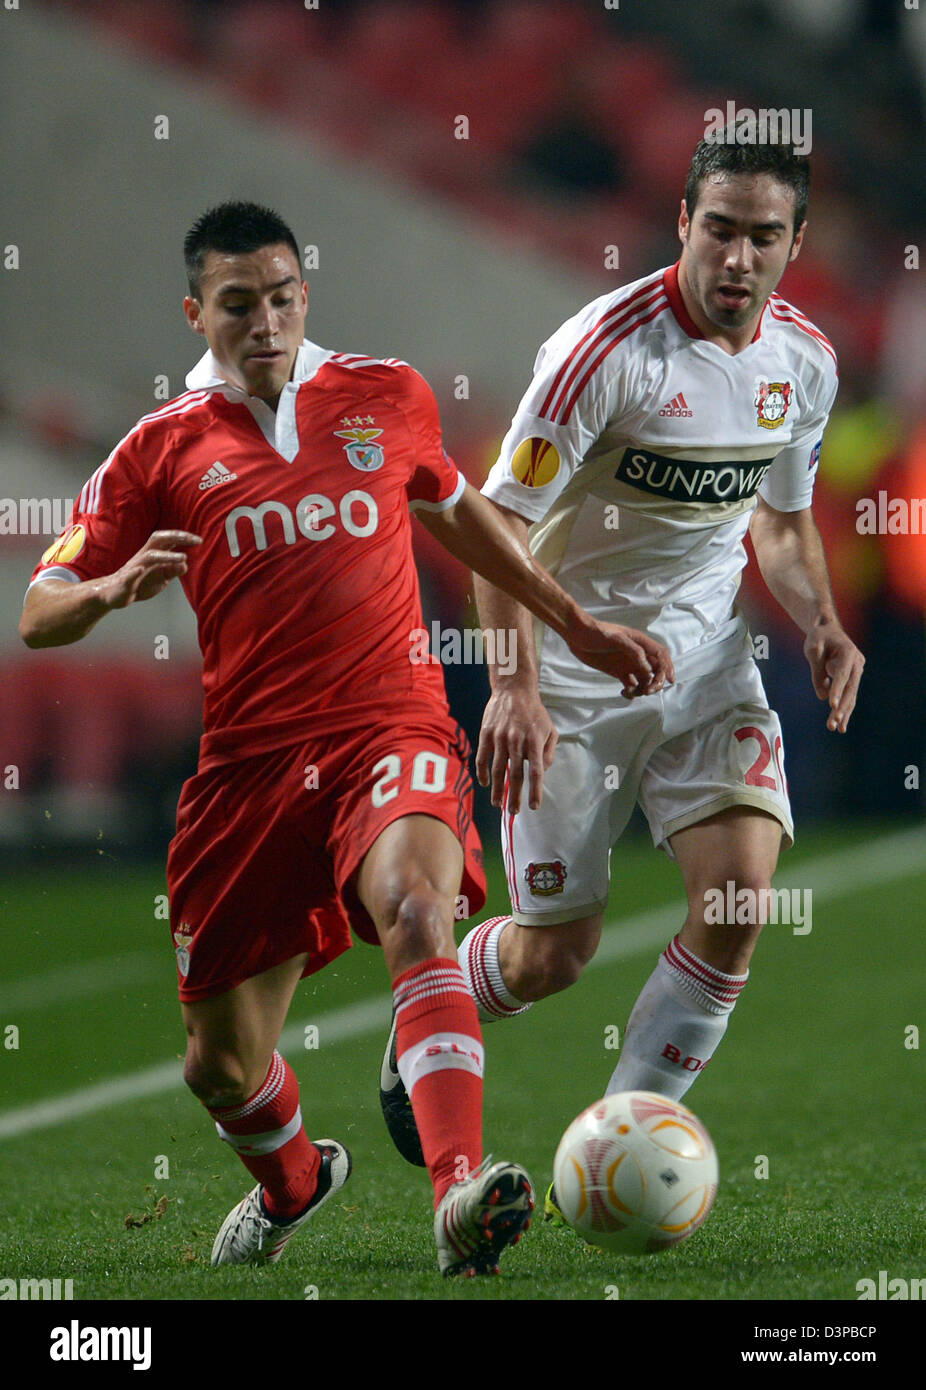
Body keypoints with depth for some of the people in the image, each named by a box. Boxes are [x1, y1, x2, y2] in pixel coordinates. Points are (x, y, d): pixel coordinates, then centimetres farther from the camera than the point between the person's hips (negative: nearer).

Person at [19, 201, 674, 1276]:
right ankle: (290, 1181, 44)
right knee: (222, 1064, 8)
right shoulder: (163, 448, 4)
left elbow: (451, 508, 29)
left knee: (416, 912, -34)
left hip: (392, 729, -1)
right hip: (251, 760, 1)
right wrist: (115, 588, -19)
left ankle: (460, 1192, -49)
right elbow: (40, 615, 4)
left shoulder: (385, 398, 9)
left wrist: (577, 627, 29)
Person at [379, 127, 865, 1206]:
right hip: (575, 663, -5)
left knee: (741, 905, -14)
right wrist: (515, 685, -25)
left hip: (708, 658, 5)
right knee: (557, 948, 0)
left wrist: (820, 626, -1)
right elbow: (500, 516, -17)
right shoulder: (608, 346, -20)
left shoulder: (804, 359, 0)